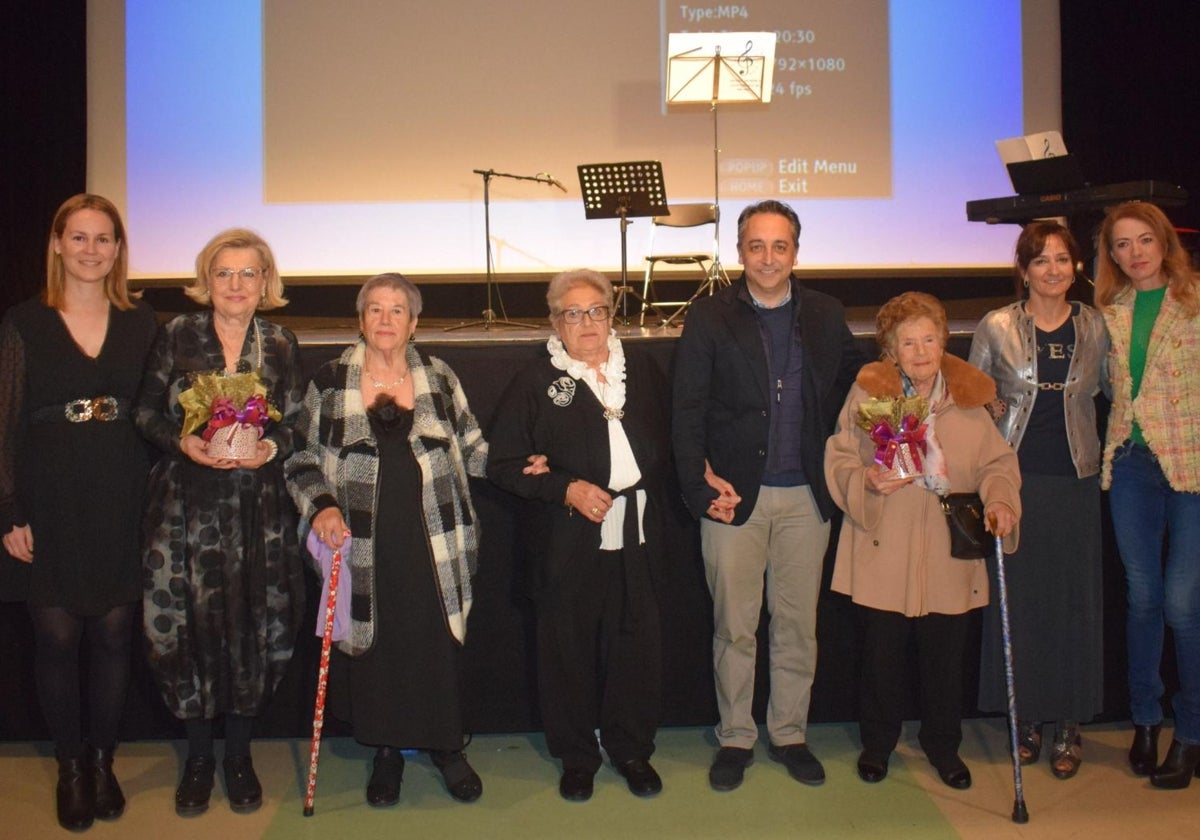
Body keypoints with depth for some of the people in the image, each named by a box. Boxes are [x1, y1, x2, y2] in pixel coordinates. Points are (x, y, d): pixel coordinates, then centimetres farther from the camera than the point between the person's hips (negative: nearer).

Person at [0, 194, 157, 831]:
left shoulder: (141, 324, 6)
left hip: (121, 505, 2)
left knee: (112, 635, 7)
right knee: (57, 637, 3)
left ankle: (102, 761, 24)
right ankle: (70, 767, 21)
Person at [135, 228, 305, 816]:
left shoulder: (282, 346, 6)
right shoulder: (176, 337, 2)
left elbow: (297, 427, 7)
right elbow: (147, 413, 4)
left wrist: (270, 448, -13)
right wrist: (184, 442, -14)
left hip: (259, 508, 1)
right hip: (186, 505, -1)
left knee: (252, 625, 2)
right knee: (189, 624, -1)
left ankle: (238, 755, 21)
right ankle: (197, 756, 19)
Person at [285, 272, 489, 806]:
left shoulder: (440, 379, 8)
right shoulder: (330, 383, 5)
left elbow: (473, 450, 16)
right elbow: (303, 461, 7)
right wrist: (321, 505, -7)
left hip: (433, 546, 1)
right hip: (365, 548, 0)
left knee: (439, 645, 3)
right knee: (376, 647, 6)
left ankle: (446, 746, 24)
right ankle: (387, 752, 25)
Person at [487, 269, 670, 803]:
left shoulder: (643, 372, 9)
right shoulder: (536, 382, -1)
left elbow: (664, 444, 13)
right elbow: (503, 465, -3)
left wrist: (650, 492, -3)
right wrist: (567, 490, -14)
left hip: (636, 539, 3)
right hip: (568, 544, -2)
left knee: (637, 645, 9)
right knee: (568, 649, 6)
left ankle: (631, 748, 29)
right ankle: (576, 757, 25)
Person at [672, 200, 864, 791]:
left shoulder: (826, 316, 7)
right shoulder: (709, 318, -1)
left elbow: (854, 385, 14)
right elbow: (687, 412, -3)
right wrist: (701, 485, -11)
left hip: (806, 497, 2)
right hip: (735, 495, -2)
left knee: (798, 624, 11)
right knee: (734, 627, 5)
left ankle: (790, 733, 27)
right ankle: (735, 738, 21)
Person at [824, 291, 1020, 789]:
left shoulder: (970, 398, 3)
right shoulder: (867, 393, -3)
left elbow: (998, 462, 7)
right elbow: (838, 459, 0)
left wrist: (1000, 500, -12)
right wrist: (866, 482, -19)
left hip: (950, 552, 2)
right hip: (883, 553, -1)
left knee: (946, 656, 11)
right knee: (882, 654, 8)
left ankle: (942, 744, 33)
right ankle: (877, 742, 30)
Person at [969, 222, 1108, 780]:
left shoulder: (1095, 326, 5)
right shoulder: (996, 327, 1)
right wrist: (997, 413, -6)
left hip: (1076, 479, 1)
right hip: (1015, 476, -1)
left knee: (1076, 597, 4)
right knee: (1017, 595, 3)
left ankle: (1069, 724, 16)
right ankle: (1025, 717, 17)